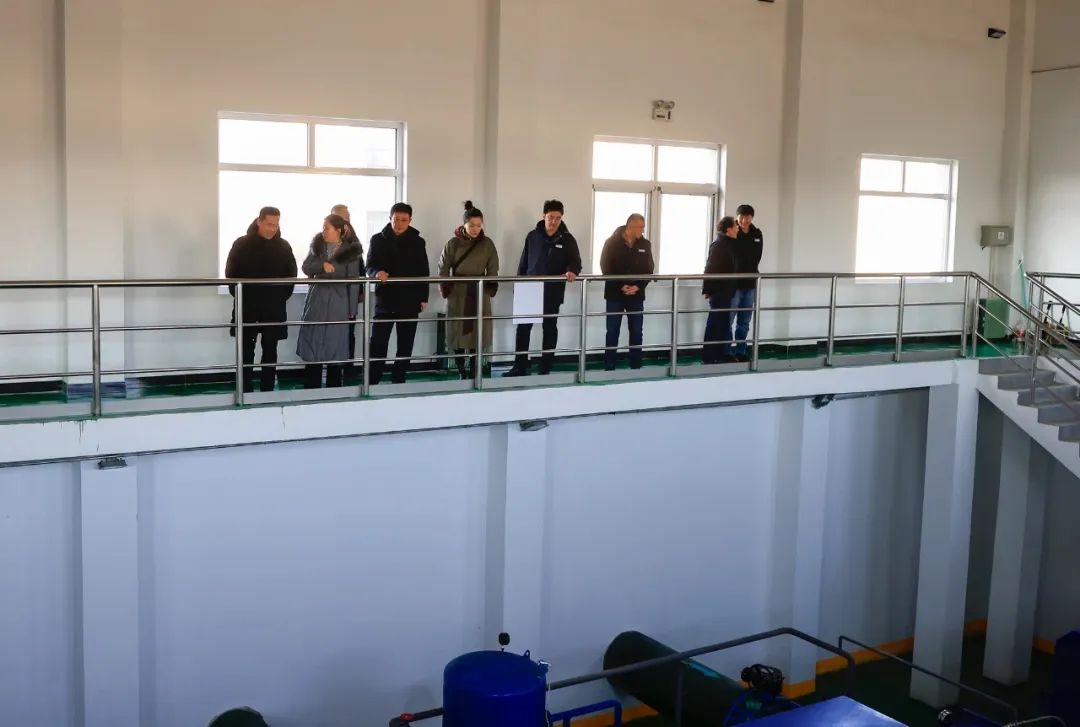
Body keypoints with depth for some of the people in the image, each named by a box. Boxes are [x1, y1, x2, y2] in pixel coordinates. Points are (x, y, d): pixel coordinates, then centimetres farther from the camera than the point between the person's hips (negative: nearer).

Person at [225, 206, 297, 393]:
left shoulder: (284, 246, 3)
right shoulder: (241, 244, -2)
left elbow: (291, 274, 9)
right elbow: (231, 273, 2)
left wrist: (283, 296, 1)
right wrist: (240, 296, -1)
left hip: (274, 309, 1)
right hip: (247, 307, -1)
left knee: (270, 352, 5)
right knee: (246, 352, 2)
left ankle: (268, 392, 10)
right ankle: (246, 393, 6)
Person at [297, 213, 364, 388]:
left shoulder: (351, 249, -4)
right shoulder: (317, 245, 7)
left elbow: (353, 281, -3)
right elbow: (306, 268, -1)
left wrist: (352, 309, -4)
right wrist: (322, 265, -21)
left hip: (339, 304, -3)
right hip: (316, 302, 3)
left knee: (335, 346, 1)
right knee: (312, 343, 3)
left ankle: (333, 391, 11)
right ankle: (311, 389, 11)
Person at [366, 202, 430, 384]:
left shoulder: (418, 242, 7)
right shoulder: (378, 240, 3)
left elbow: (424, 272, 8)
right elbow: (370, 267, -1)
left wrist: (423, 297, 2)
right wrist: (377, 273, -24)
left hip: (410, 301, 1)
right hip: (385, 299, -1)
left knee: (405, 345, 5)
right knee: (378, 344, -4)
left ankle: (398, 381, 14)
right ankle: (371, 382, 2)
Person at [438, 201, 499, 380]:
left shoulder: (487, 244, 2)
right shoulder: (453, 243, -2)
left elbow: (493, 270, 7)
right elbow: (443, 269, 0)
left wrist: (491, 288, -1)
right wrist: (445, 290, -7)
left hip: (480, 294, 1)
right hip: (458, 294, -1)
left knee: (477, 334, 0)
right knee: (459, 333, 0)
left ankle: (474, 372, 7)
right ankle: (461, 371, 7)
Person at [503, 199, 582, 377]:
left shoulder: (567, 239, -2)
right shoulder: (533, 236, 4)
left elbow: (576, 261, -7)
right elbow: (523, 263, 8)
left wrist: (572, 271, -31)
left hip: (553, 293, -2)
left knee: (549, 329, 8)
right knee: (523, 328, 3)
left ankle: (545, 369, 15)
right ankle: (520, 367, 12)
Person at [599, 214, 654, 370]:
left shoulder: (645, 244, 4)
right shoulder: (612, 242, -5)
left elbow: (649, 269, 6)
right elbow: (605, 267, -6)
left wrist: (638, 286, -11)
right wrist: (621, 286, -15)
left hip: (637, 295, 3)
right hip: (615, 294, -2)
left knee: (636, 332, 4)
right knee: (612, 332, 2)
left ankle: (636, 367, 12)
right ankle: (609, 368, 7)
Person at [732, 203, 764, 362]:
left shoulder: (757, 235, 7)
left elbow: (756, 258, 14)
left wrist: (751, 273, 3)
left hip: (750, 284, 5)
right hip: (733, 284, -5)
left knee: (744, 323, 10)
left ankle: (740, 352, 17)